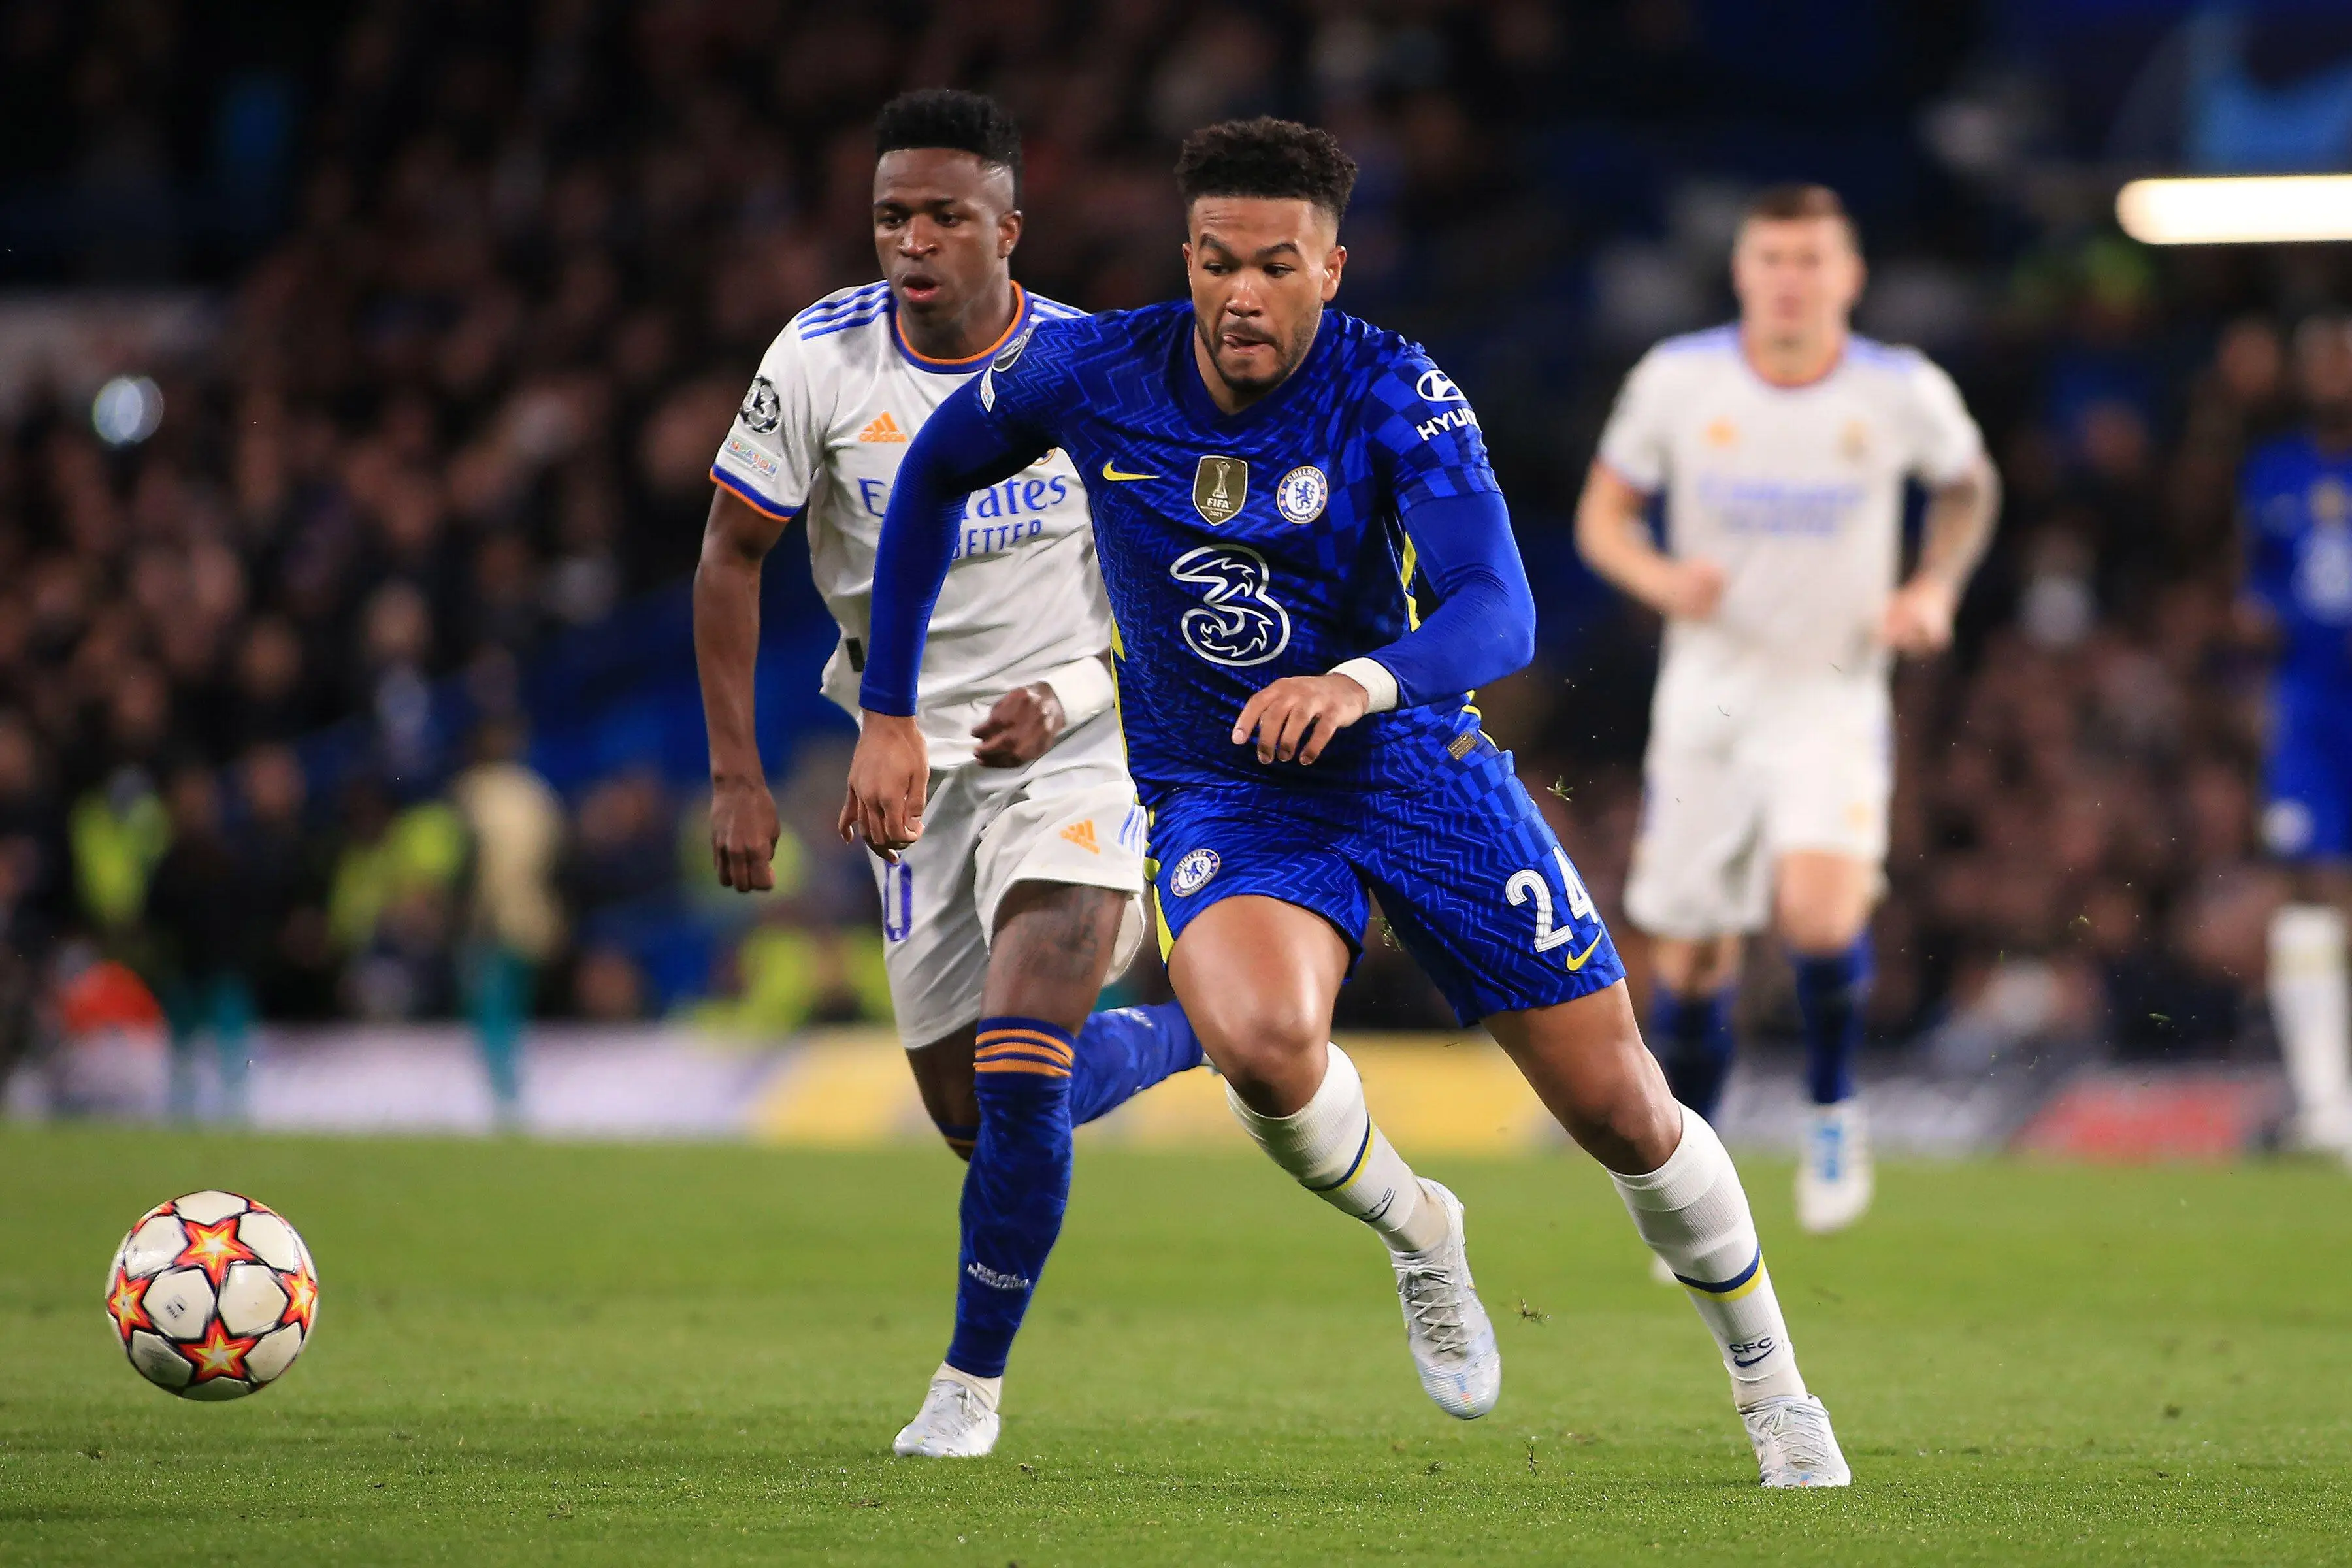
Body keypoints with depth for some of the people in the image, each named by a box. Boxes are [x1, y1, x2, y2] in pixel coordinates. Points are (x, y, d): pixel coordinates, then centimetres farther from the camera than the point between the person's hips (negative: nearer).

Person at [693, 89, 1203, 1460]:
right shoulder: (824, 358, -9)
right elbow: (734, 555, 0)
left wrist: (1063, 703, -20)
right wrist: (737, 773, -5)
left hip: (1076, 744, -3)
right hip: (917, 764, 3)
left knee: (1021, 1076, -21)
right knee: (973, 1116, 7)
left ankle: (972, 1384, -3)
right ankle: (1197, 1033, 37)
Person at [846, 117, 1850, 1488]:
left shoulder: (1394, 395, -17)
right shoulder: (1089, 373, -10)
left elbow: (1499, 615, -28)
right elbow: (933, 477, 10)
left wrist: (1362, 685, -49)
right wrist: (890, 713, 8)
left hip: (1411, 753, 0)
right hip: (1218, 795, 0)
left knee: (1626, 1115, 0)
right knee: (1261, 1036, -34)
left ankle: (1773, 1389, 27)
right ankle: (1415, 1233, -1)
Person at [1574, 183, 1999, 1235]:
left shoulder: (1904, 394, -6)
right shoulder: (1676, 380, -6)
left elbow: (1968, 486, 15)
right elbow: (1603, 516, 4)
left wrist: (1936, 585, -2)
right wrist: (1661, 577, -17)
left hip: (1834, 700, -2)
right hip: (1706, 700, 2)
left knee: (1820, 914, -26)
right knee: (1690, 963, 4)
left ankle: (1833, 1107, 3)